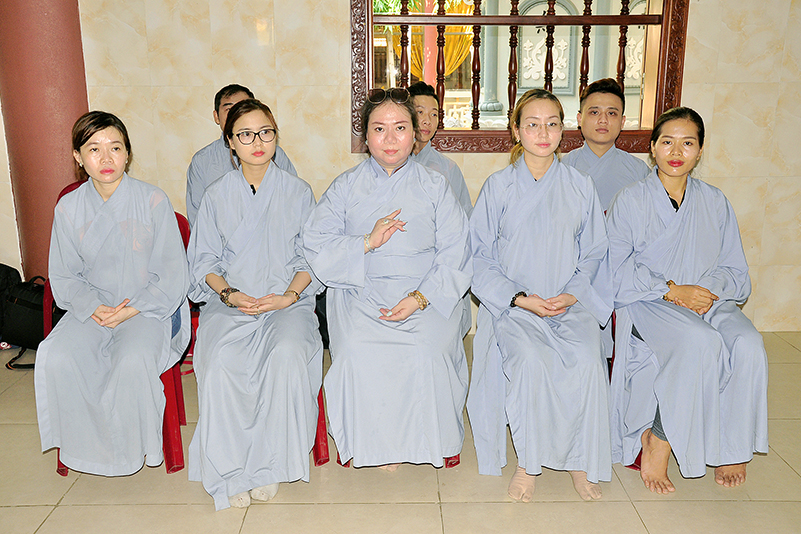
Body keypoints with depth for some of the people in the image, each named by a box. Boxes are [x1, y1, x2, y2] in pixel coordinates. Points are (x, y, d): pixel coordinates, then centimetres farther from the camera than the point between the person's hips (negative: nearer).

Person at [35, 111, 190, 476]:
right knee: (55, 358, -24)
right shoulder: (68, 208, 2)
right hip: (92, 308, 3)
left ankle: (135, 447, -3)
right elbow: (64, 278, 7)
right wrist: (95, 308, -13)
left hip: (148, 308, -3)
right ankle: (89, 446, -2)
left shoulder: (153, 201, -7)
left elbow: (172, 275, -5)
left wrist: (131, 310, -16)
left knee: (133, 361, -32)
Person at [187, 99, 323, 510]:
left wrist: (289, 295, -11)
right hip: (230, 302, 1)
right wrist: (229, 294, -10)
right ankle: (230, 474, -14)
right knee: (220, 361, -29)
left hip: (288, 302, -1)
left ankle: (269, 465, -15)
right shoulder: (216, 195, 11)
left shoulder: (298, 191, 9)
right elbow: (204, 261, 9)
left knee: (287, 354, -32)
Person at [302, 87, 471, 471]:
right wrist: (367, 242, -13)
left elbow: (455, 257, 2)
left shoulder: (435, 187, 9)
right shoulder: (345, 187, 11)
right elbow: (316, 248, 1)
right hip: (359, 295, 1)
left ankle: (426, 440, -2)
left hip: (427, 298, 0)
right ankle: (374, 442, -4)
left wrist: (421, 298, -13)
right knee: (358, 352, -27)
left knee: (427, 353, -28)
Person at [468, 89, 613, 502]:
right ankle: (528, 464, -13)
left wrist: (572, 294, -7)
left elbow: (593, 253, 12)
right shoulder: (499, 186, 4)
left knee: (586, 360, -29)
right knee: (530, 360, -31)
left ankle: (581, 462, -11)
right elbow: (480, 257, 2)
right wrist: (520, 298, -11)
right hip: (511, 304, -1)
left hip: (571, 302, 2)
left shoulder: (580, 187, 10)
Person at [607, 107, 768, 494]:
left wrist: (709, 289, -10)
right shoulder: (630, 201, 4)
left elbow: (736, 272, 12)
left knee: (748, 346, -27)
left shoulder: (715, 203, 14)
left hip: (708, 301, 4)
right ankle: (656, 447, -18)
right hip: (648, 304, -3)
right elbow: (617, 272, -5)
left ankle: (731, 447, -9)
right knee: (700, 343, -33)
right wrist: (672, 291, -15)